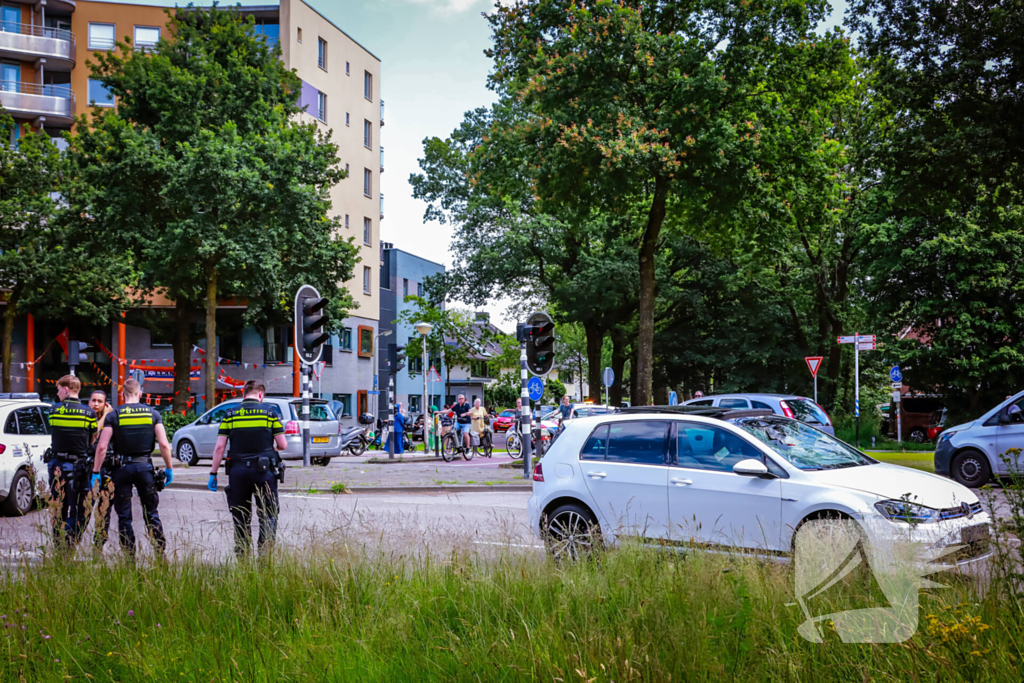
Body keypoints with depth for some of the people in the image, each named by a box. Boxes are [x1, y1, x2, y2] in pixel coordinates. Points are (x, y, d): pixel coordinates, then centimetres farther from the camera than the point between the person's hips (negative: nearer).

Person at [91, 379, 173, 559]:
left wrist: (96, 472, -3)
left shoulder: (113, 415, -3)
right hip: (145, 466, 1)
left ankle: (130, 558, 8)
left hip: (121, 468, -1)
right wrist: (169, 468, 5)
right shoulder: (153, 414, 1)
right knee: (151, 514, 12)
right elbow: (164, 445, -5)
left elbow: (102, 446, -9)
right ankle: (160, 554, 10)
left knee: (124, 516, 8)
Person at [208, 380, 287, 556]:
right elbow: (283, 445, -1)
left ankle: (242, 555, 15)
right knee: (268, 516, 5)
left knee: (240, 519, 12)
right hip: (264, 471, -2)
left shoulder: (230, 414, 3)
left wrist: (213, 473, 5)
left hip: (238, 471, 2)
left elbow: (219, 447, 0)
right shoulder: (270, 413, 0)